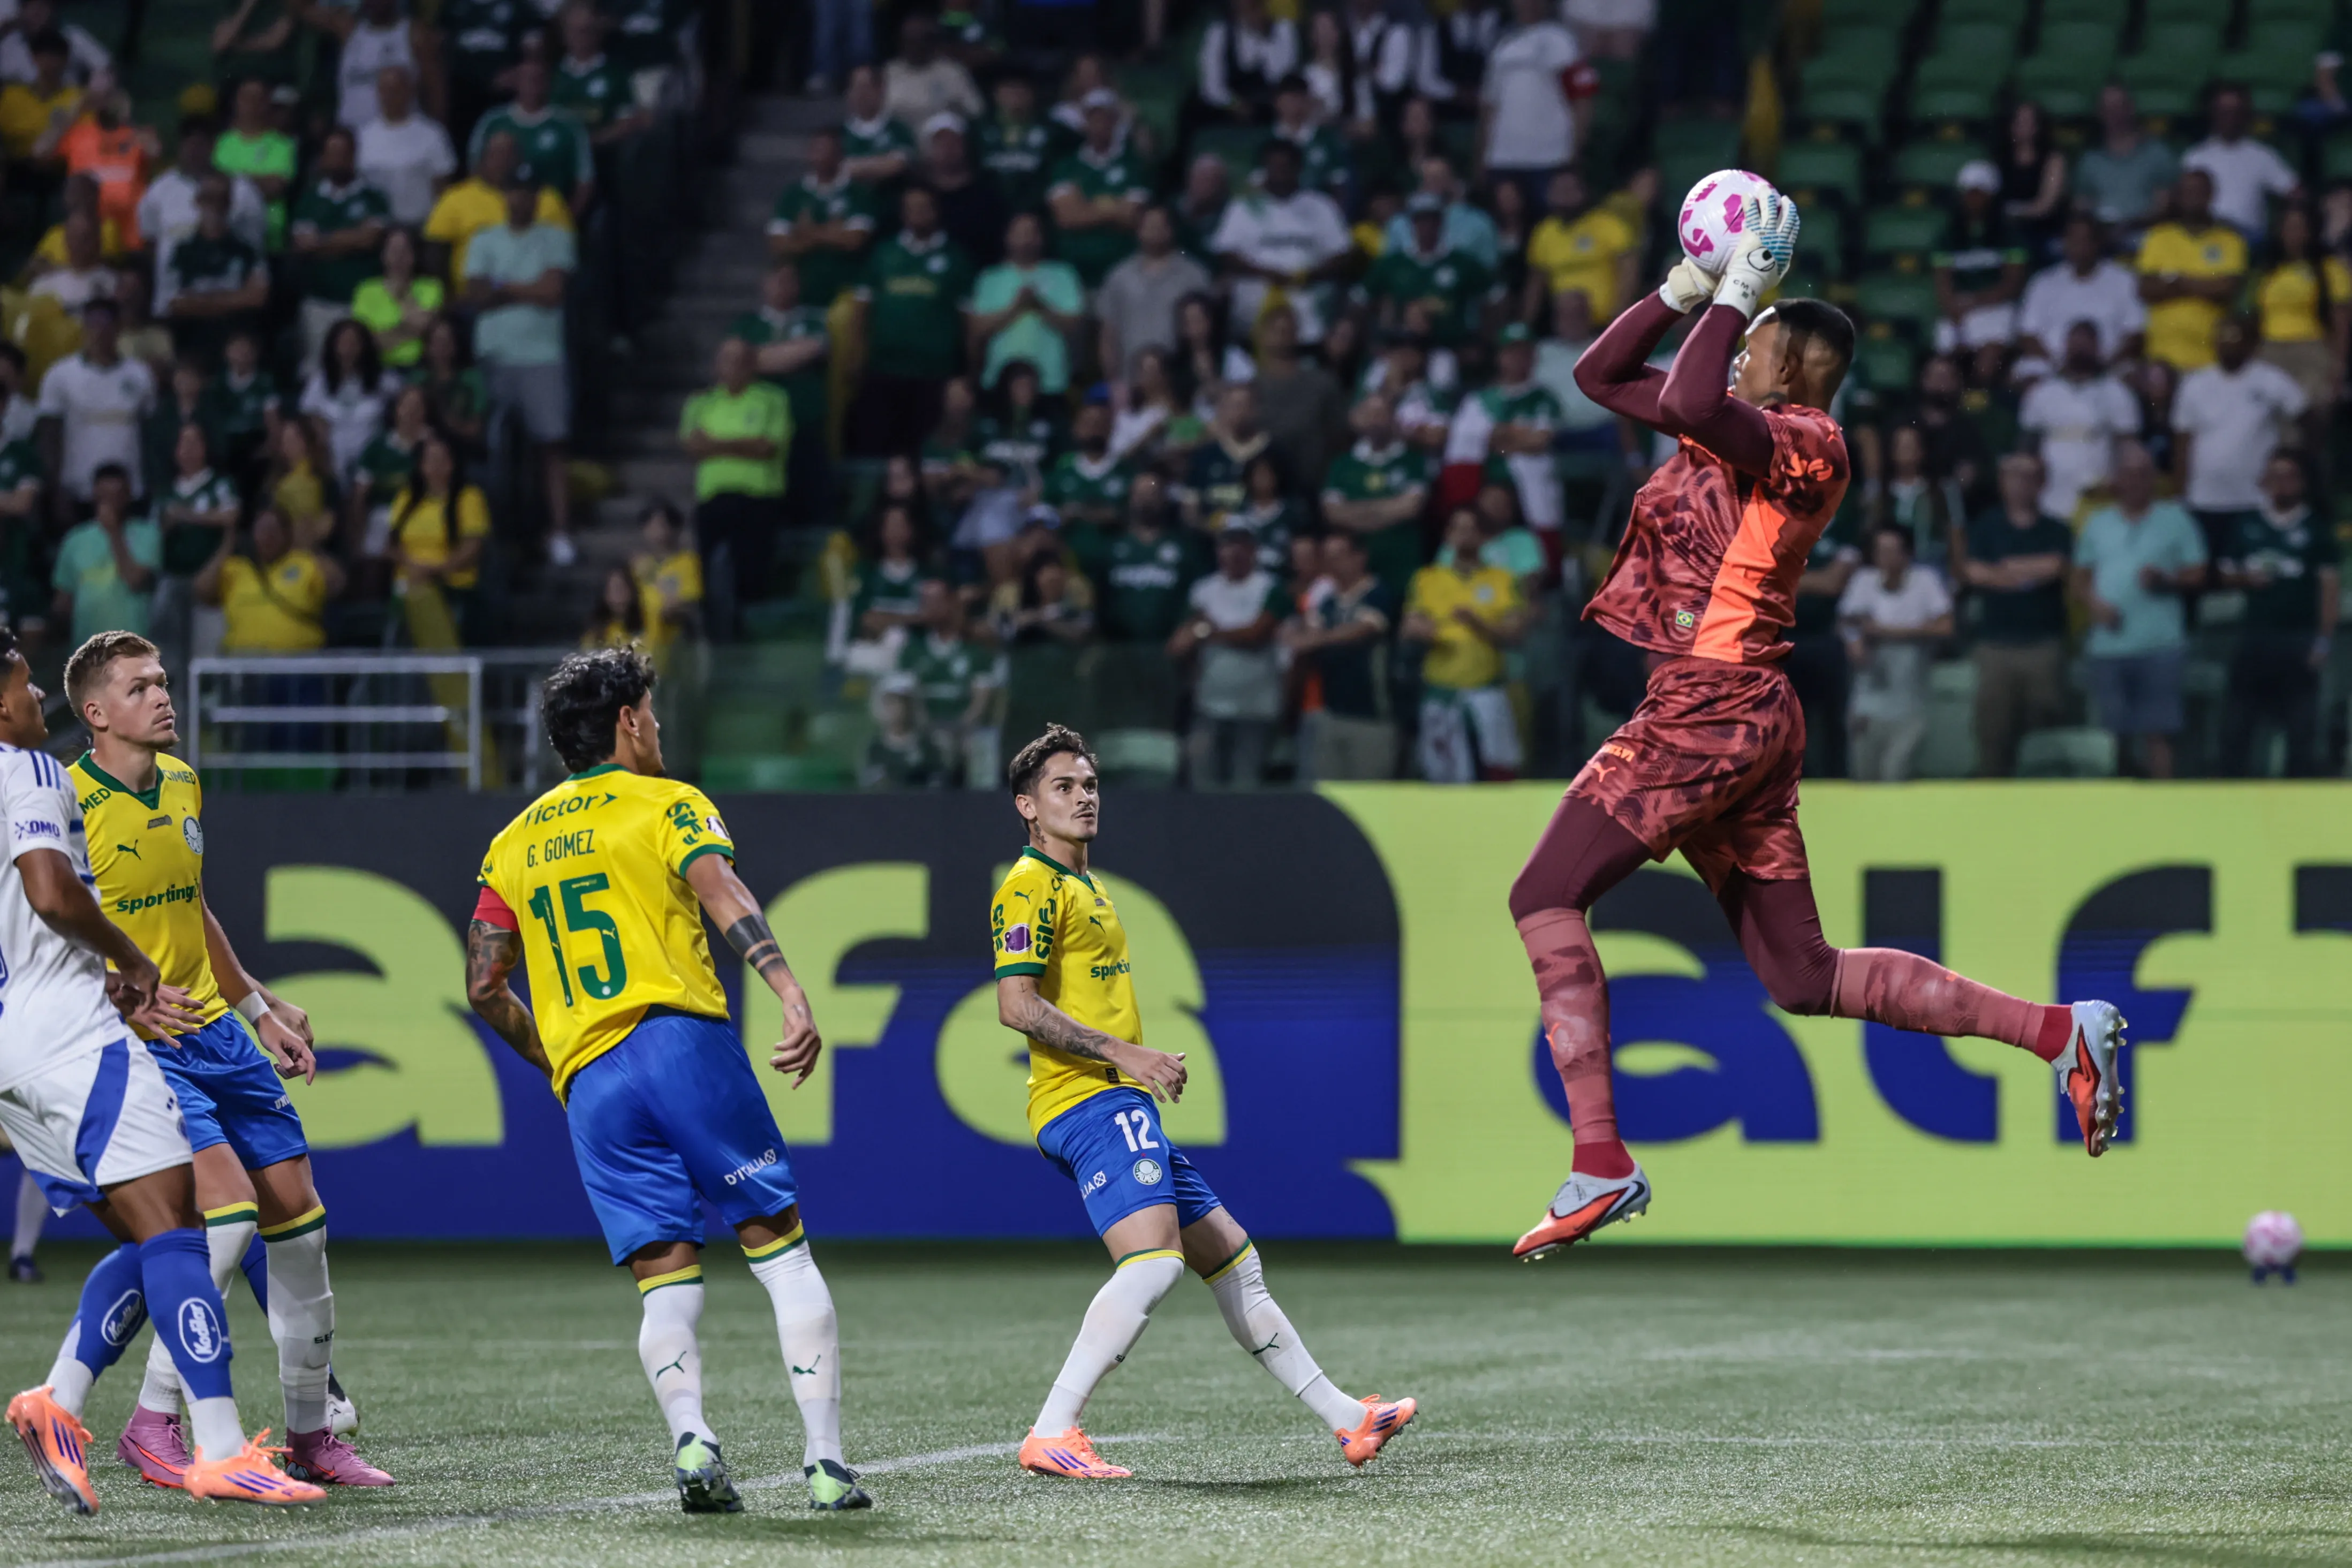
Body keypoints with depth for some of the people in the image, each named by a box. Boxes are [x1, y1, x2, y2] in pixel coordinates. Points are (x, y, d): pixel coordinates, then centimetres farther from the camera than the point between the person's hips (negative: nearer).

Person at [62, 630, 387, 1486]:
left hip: (213, 1029, 8)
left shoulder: (183, 785, 11)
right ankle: (152, 1424, -11)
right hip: (131, 1045, -8)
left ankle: (313, 1433, 17)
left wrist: (259, 1008, 24)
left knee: (297, 1212, 5)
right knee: (229, 1209, -22)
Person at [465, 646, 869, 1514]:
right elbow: (724, 896, -13)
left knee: (666, 1285, 3)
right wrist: (793, 996, -25)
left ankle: (689, 1435, -25)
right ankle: (826, 1459, -6)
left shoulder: (514, 841, 22)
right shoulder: (667, 805, 7)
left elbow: (485, 986, 21)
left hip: (589, 1082, 4)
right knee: (782, 1254, 3)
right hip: (683, 1043, -4)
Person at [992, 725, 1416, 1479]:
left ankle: (1344, 1418, 19)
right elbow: (1016, 1006, -19)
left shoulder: (1088, 889, 25)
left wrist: (1149, 1063, 19)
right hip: (1090, 1104, -10)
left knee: (1230, 1255, 13)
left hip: (1123, 1106, 10)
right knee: (1153, 1260, -25)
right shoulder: (1030, 888, -7)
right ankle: (1050, 1436, -28)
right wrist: (1122, 1053, -20)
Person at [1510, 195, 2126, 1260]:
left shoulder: (1804, 443, -9)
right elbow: (1600, 375, 24)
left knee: (1545, 898, -10)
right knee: (1805, 980, 10)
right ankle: (2060, 1031, 9)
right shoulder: (1739, 432, 18)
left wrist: (1738, 294, -16)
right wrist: (1690, 288, 13)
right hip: (1746, 723, 10)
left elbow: (1688, 403, -28)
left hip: (1714, 708, -10)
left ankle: (1600, 1163, -17)